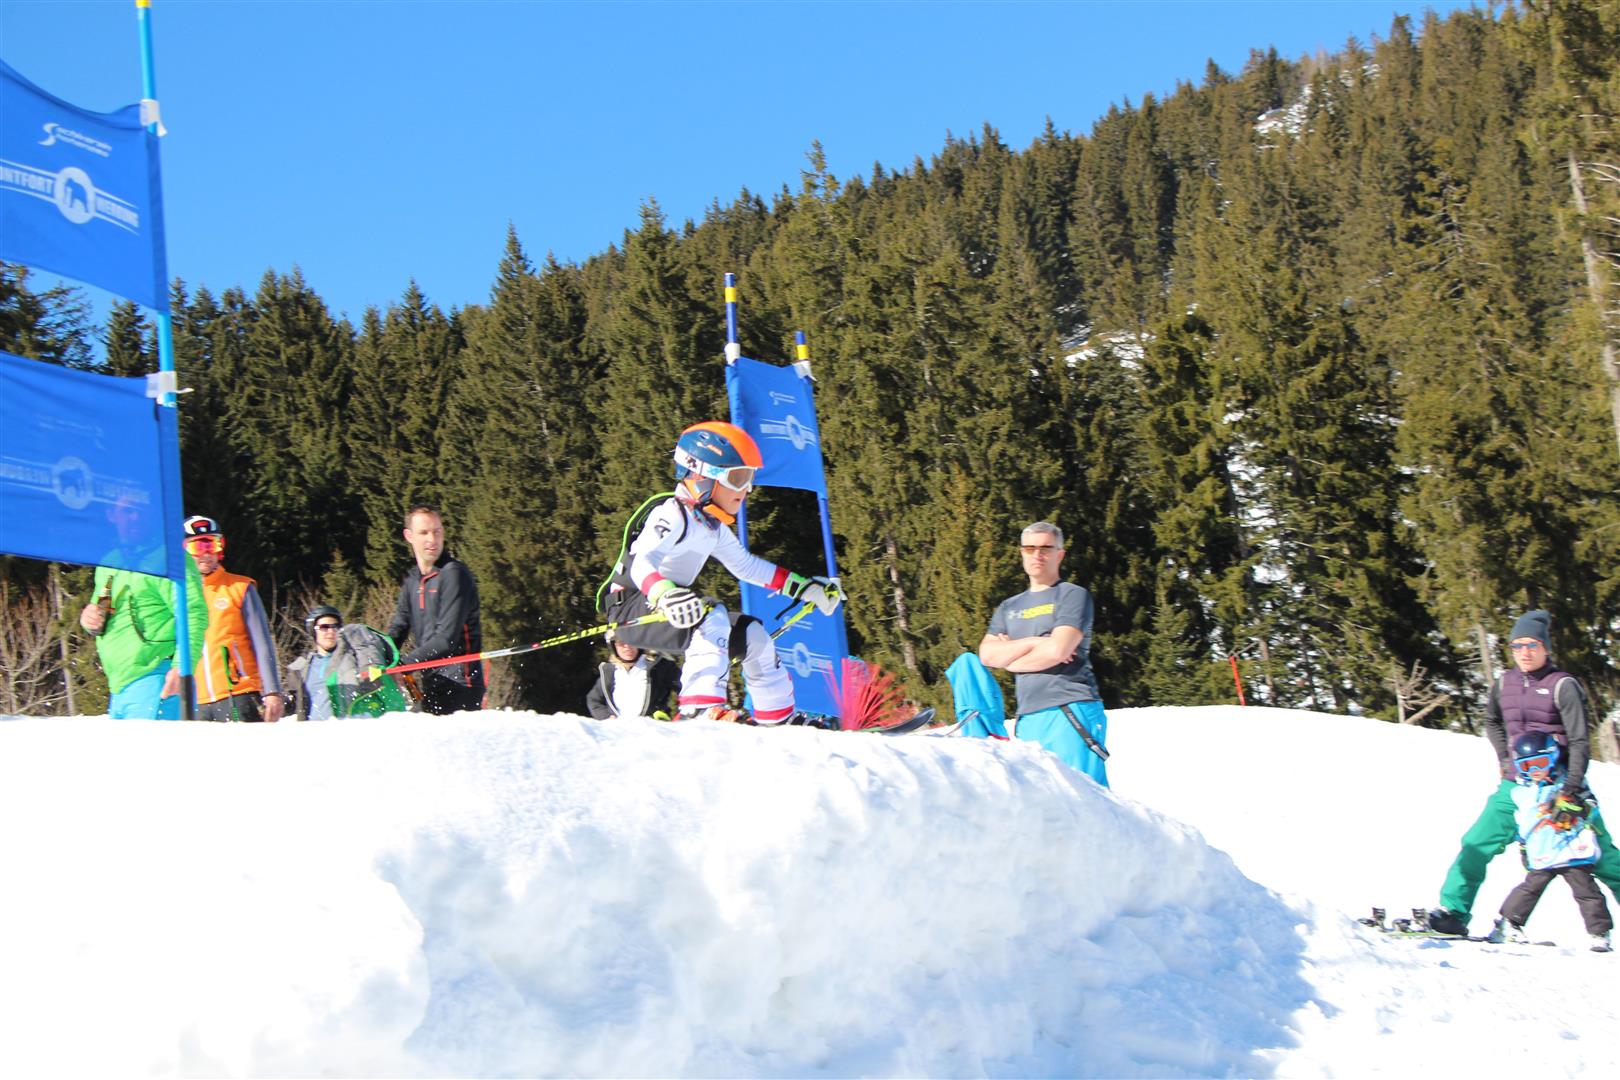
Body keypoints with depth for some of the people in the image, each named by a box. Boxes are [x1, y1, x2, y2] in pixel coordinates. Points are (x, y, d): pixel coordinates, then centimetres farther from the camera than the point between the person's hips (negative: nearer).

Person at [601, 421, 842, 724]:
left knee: (751, 633, 8)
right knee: (712, 616, -31)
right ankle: (701, 707, -40)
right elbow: (642, 564, -33)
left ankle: (779, 718, 19)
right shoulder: (673, 514, -18)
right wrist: (666, 595, -54)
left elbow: (746, 565, 25)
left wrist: (803, 587, 21)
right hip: (631, 612, -10)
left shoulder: (713, 527, 12)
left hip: (664, 610, 10)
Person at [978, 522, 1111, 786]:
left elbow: (1058, 650, -11)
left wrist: (1009, 658, 3)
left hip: (1070, 709, -6)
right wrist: (1034, 643, -6)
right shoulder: (1009, 607, 21)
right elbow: (987, 655, 6)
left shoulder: (1073, 595, 3)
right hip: (1028, 717, 6)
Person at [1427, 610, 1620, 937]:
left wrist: (1573, 786, -23)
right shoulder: (1504, 684, 7)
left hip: (1559, 785, -4)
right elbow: (1492, 721, 27)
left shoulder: (1563, 685, -8)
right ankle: (1454, 910, 2)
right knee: (1477, 843, -4)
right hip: (1516, 786, 4)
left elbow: (1579, 740, -12)